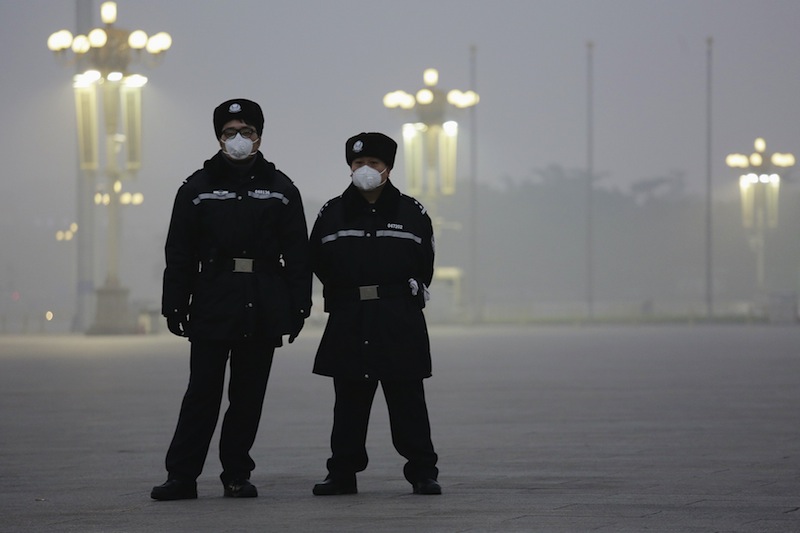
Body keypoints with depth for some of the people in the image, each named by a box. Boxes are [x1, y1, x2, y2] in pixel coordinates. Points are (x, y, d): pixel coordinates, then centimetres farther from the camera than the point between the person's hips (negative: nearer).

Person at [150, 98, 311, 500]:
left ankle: (237, 475, 13)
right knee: (202, 392, -4)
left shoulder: (280, 188, 8)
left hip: (263, 310, 1)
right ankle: (181, 476, 0)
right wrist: (174, 305, -3)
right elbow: (179, 253, 4)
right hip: (212, 305, -1)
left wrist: (298, 306, 0)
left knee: (249, 396, 6)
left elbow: (297, 253, 7)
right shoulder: (198, 188, 6)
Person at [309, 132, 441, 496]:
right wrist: (345, 295, 7)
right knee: (349, 401, 5)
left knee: (407, 401, 0)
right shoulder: (332, 214, 7)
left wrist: (411, 292, 4)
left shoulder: (412, 213, 5)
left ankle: (422, 473, 5)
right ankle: (342, 473, 12)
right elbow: (318, 262, 11)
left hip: (401, 323, -1)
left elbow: (425, 264, 11)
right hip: (349, 325, 1)